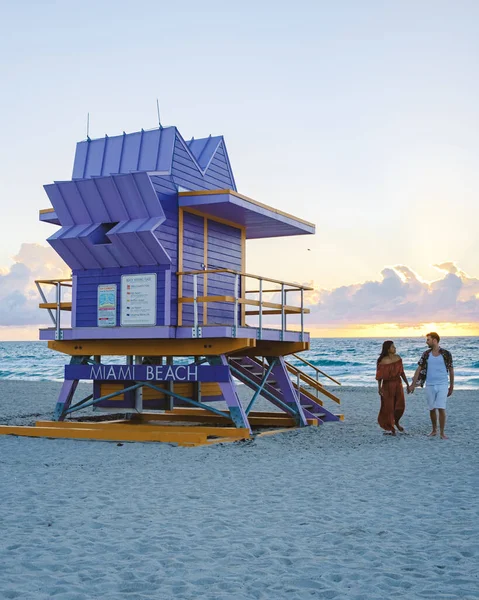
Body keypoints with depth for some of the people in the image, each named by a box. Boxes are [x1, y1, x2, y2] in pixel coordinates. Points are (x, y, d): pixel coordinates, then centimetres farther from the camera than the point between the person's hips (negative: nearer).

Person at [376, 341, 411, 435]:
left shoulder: (398, 358, 0)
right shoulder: (383, 361, -15)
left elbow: (402, 372, 7)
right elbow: (380, 376, -14)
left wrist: (407, 385, 6)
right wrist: (379, 387, -25)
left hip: (398, 384, 4)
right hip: (387, 385, -4)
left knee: (400, 406, -3)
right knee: (388, 408, 3)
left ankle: (396, 422, 26)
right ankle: (392, 428, 18)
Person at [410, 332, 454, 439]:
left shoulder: (446, 353, -3)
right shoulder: (426, 354, 4)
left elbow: (451, 370, 4)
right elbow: (419, 369, 5)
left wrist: (451, 386, 6)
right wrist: (413, 384, 1)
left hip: (442, 385, -3)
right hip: (430, 385, 3)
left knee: (441, 408, -10)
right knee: (432, 409, 9)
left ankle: (442, 432, 0)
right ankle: (434, 430, 25)